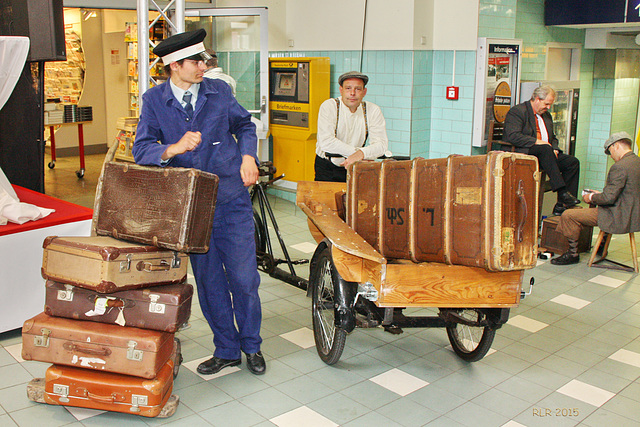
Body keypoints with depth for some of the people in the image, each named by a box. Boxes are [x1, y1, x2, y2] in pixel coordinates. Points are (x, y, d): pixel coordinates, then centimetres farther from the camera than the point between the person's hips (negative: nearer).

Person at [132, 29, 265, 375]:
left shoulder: (219, 91, 2)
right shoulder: (154, 100, -2)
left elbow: (244, 125, 18)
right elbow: (142, 150, -9)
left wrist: (247, 156, 0)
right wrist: (174, 148, -29)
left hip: (231, 199, 0)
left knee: (244, 278, 4)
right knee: (208, 281, 9)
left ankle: (252, 346, 25)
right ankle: (226, 350, 27)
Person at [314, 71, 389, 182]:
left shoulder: (373, 110, -2)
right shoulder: (328, 106, -9)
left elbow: (381, 144, -12)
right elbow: (326, 142, -21)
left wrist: (361, 153, -31)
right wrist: (355, 151, -24)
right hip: (327, 168, -2)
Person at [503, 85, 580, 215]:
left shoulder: (546, 115, 23)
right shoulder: (517, 111, -4)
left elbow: (552, 138, 27)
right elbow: (512, 136, -18)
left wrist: (554, 150, 3)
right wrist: (536, 141, -22)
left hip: (545, 155, 8)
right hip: (523, 153, -8)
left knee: (573, 162, -10)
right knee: (545, 149, -36)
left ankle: (562, 205, -15)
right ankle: (562, 193, -38)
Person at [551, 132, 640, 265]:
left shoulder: (619, 167, -22)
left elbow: (609, 198, -23)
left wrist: (591, 198, -4)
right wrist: (600, 194, 16)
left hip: (619, 218, -10)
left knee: (568, 215, -9)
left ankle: (573, 254, 5)